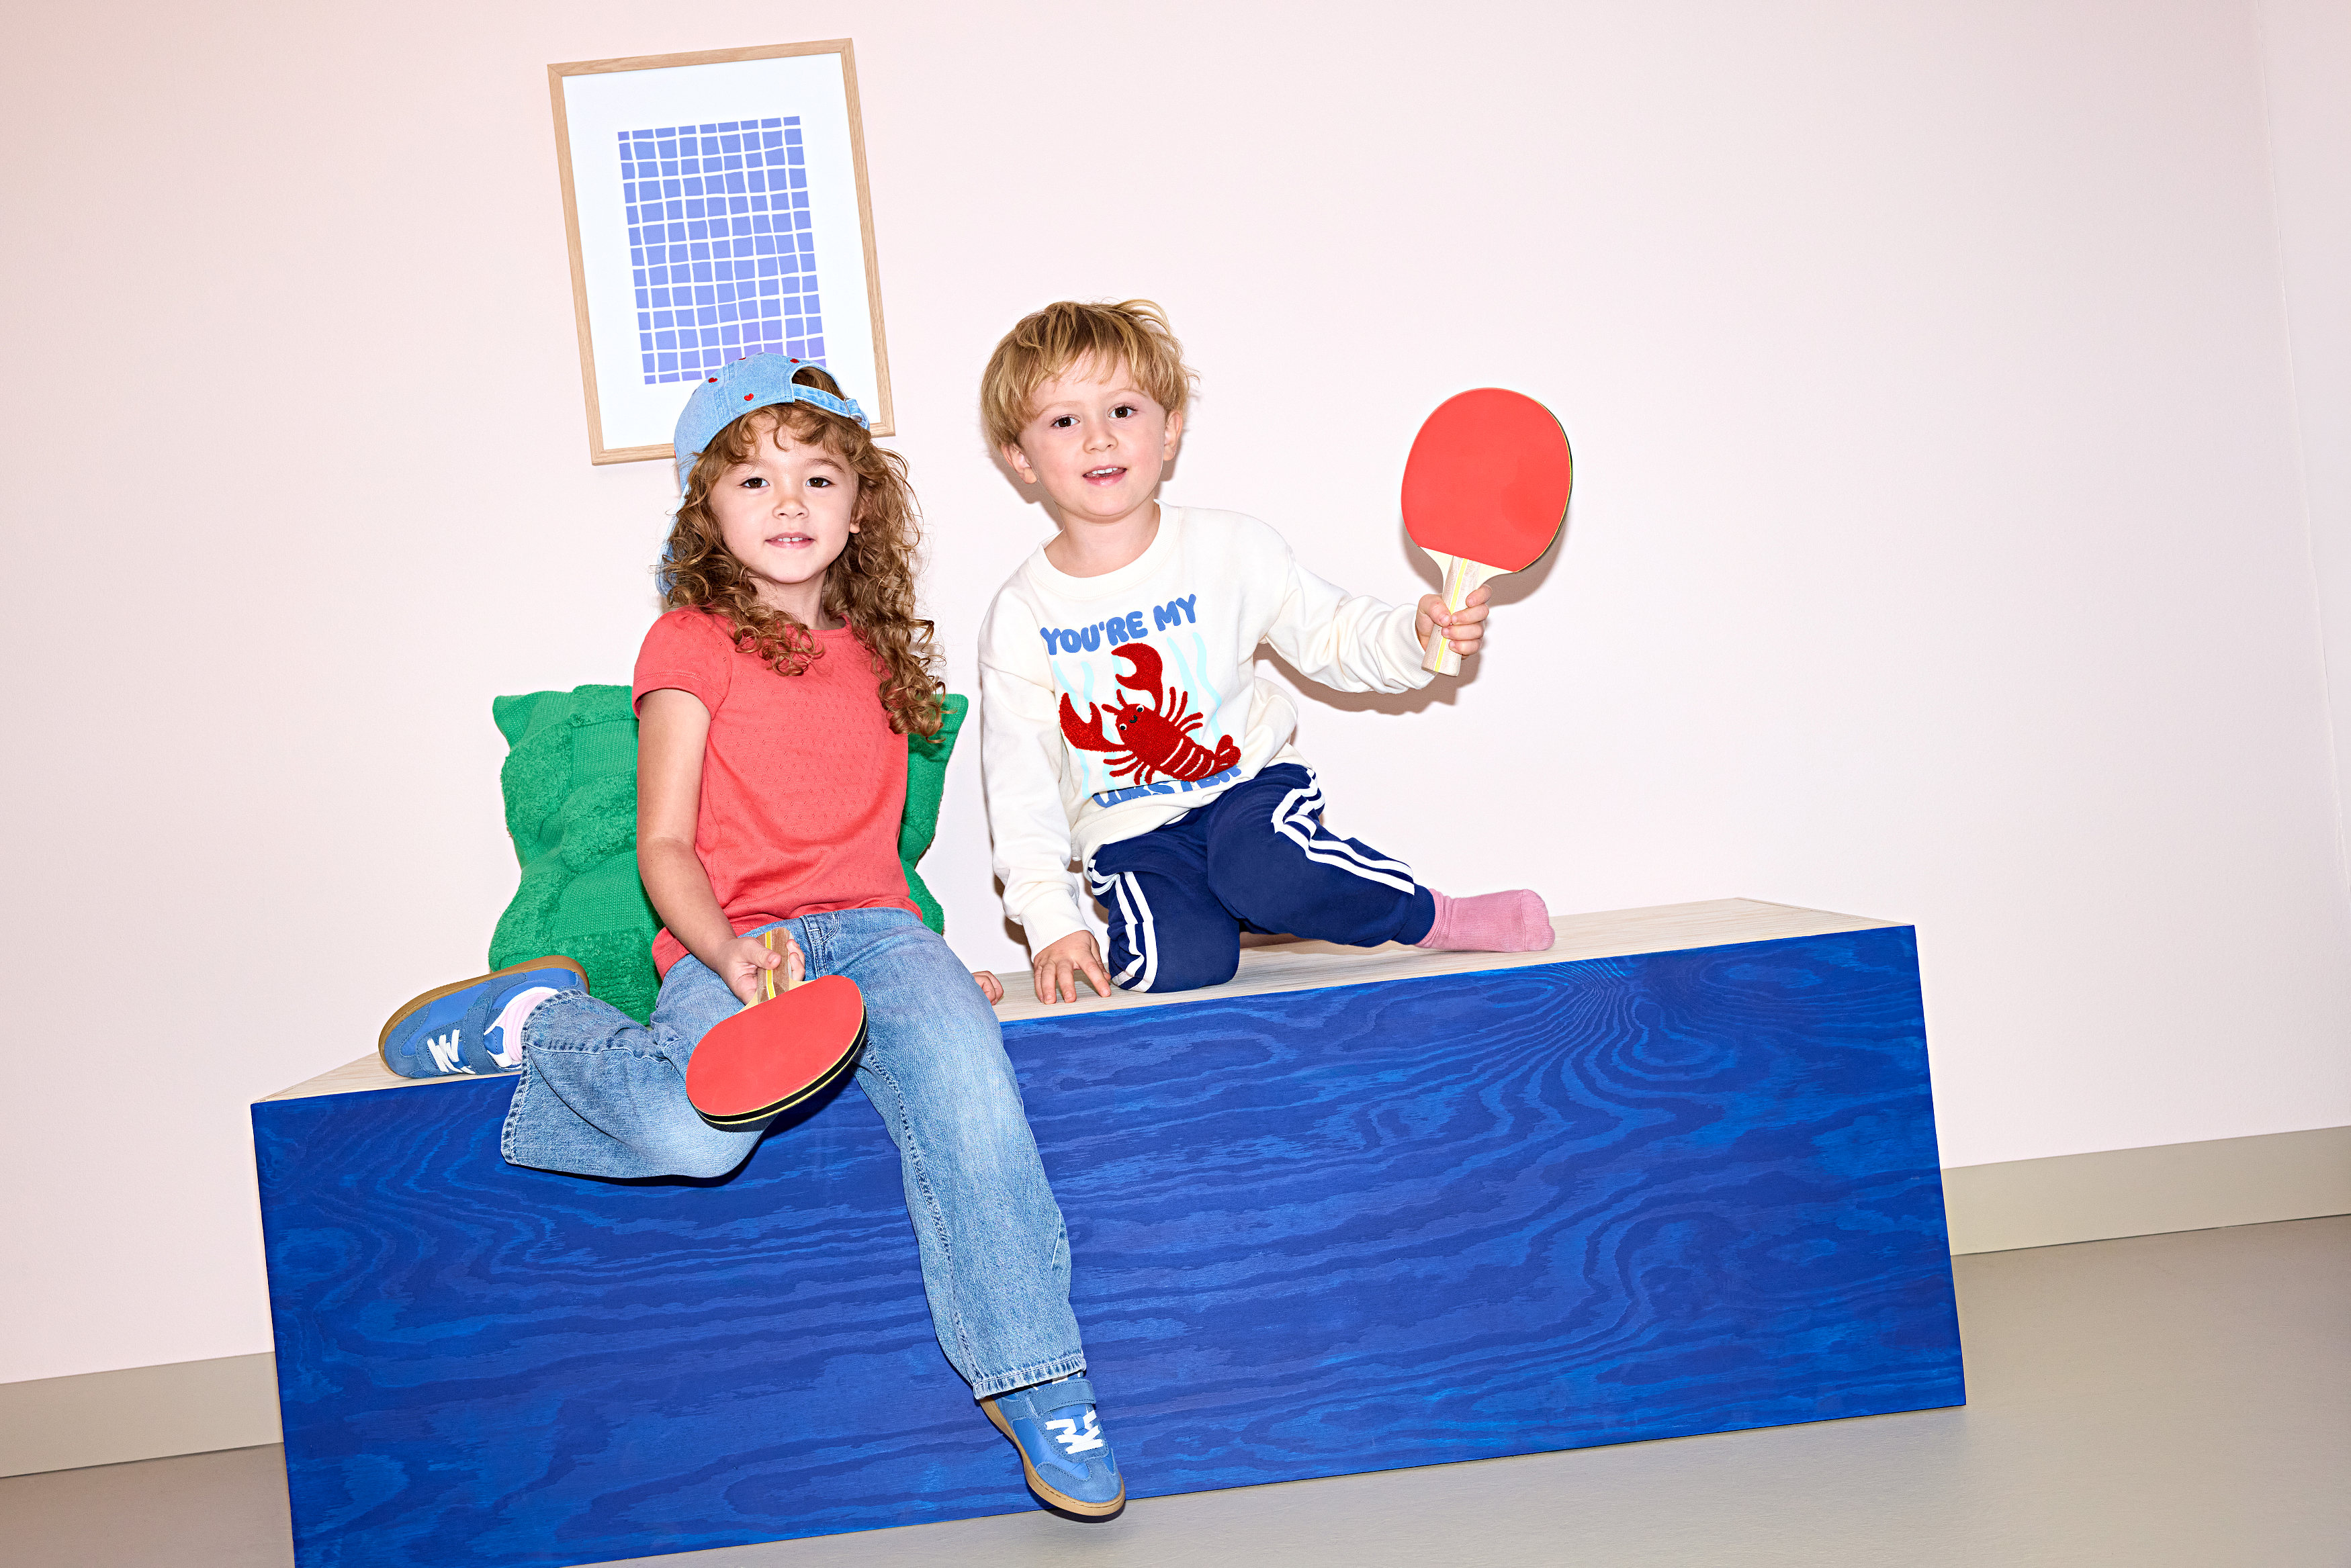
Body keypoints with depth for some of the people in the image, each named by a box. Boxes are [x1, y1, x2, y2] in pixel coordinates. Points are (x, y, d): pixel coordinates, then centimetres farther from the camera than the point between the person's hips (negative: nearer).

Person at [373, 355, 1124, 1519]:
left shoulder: (877, 656, 18)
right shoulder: (692, 645, 2)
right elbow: (666, 846, -3)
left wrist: (930, 965, 14)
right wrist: (727, 952, -22)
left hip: (868, 925, 4)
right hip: (730, 941, -3)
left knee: (965, 1079, -29)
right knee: (694, 1132, -35)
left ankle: (1036, 1386, -18)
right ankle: (538, 1017, -2)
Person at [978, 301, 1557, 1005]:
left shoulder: (1231, 546, -6)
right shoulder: (1020, 616, -7)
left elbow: (1332, 635, 5)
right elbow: (1021, 782, -4)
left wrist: (1416, 635, -16)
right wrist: (1052, 922, -11)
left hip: (1249, 777, 0)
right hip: (1130, 832, 1)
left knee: (1261, 871, -35)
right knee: (1181, 961, -27)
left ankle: (1436, 916, -13)